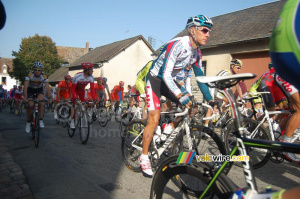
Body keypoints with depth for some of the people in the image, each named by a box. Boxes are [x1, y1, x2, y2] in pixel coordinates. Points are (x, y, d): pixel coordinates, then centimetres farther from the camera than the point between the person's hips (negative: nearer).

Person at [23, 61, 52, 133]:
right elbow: (25, 87, -33)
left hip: (39, 90, 1)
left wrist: (50, 97, -41)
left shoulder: (44, 76, -25)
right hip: (30, 90, 0)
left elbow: (48, 88, -29)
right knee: (30, 105, -13)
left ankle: (41, 120, -12)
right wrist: (25, 97, -45)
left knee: (41, 102, -24)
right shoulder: (29, 75, -28)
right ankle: (28, 122, 6)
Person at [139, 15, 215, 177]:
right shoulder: (178, 45, -28)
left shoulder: (197, 53, -2)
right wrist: (181, 96, -42)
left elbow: (200, 77, 6)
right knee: (154, 119, -14)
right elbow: (165, 75, -33)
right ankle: (144, 157, 0)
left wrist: (210, 99, 1)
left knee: (191, 104, -8)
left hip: (169, 81, 7)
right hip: (155, 79, -7)